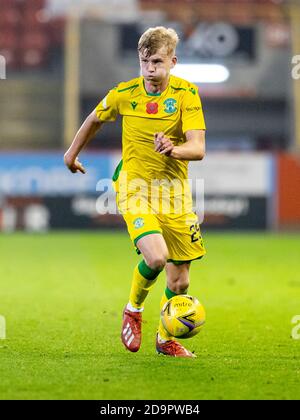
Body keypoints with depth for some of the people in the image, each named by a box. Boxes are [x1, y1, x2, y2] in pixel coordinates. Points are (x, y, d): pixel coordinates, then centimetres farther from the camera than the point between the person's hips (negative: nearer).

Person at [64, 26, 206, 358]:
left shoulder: (186, 93, -9)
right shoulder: (124, 94, -6)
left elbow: (198, 149, -17)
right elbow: (95, 119, 16)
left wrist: (174, 149, -38)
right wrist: (72, 152, 28)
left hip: (174, 190, 2)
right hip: (135, 185, -2)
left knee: (179, 280, 4)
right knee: (156, 256, -26)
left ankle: (165, 339, 30)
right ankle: (133, 310, 4)